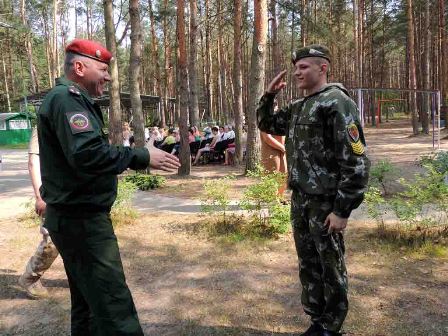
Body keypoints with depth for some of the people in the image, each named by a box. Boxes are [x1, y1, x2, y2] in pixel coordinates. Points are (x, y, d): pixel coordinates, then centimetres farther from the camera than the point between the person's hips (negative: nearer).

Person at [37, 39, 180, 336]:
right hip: (81, 219, -11)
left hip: (77, 216, 11)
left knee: (88, 300, 21)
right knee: (113, 303, -9)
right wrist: (143, 157, -21)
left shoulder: (71, 99, 18)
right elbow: (88, 154, -29)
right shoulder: (66, 98, -16)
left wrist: (132, 158, 9)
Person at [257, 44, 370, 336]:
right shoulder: (298, 107, 10)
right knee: (308, 263, 18)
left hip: (326, 202, -8)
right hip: (300, 198, 8)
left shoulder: (337, 103, -14)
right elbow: (267, 125, 24)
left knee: (331, 266, 9)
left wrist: (343, 209, -19)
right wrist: (269, 95, 7)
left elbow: (356, 162, -18)